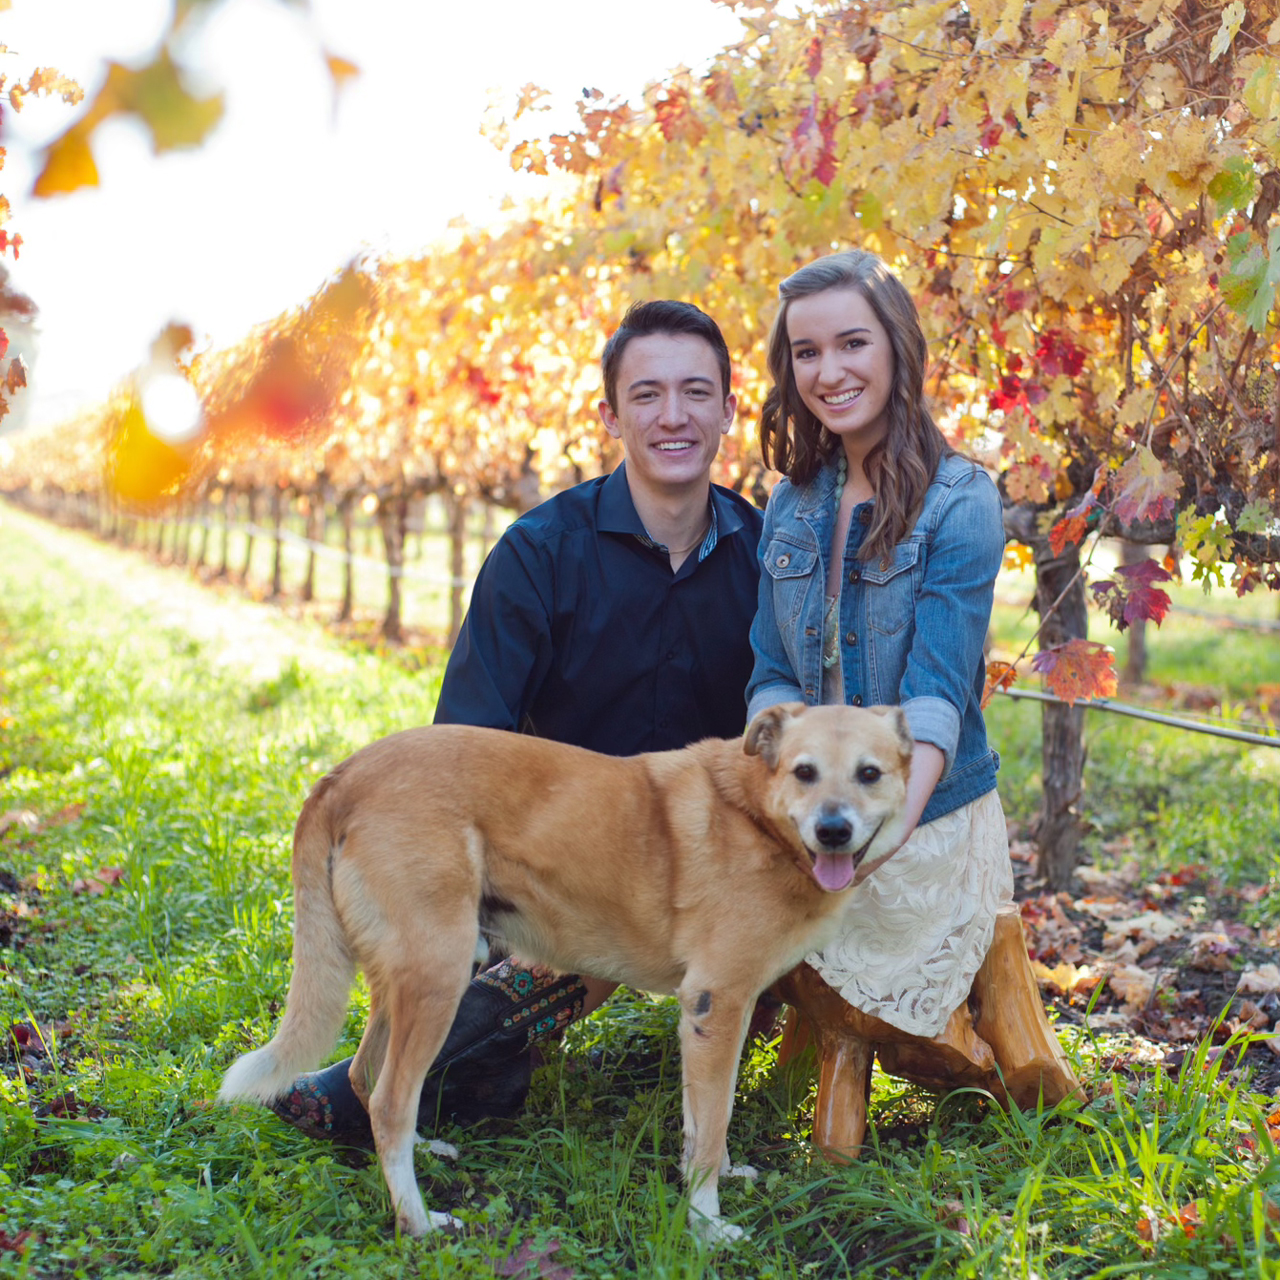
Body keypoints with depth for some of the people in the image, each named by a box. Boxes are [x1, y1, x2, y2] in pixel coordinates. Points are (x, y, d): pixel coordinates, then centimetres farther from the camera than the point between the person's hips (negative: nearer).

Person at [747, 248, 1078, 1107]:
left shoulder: (959, 501, -13)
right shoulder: (792, 504, 4)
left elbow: (938, 690, -21)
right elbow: (773, 676, 2)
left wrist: (891, 818, -37)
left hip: (932, 818, -5)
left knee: (912, 1009, 9)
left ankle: (994, 951, 28)